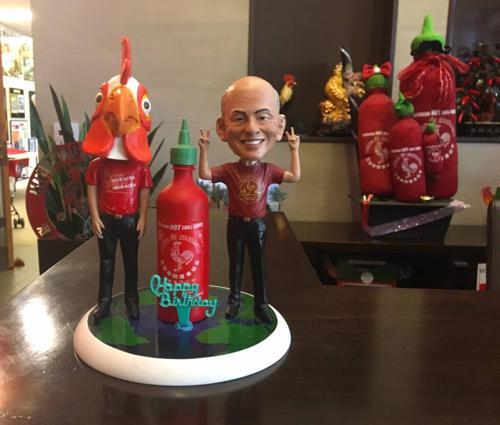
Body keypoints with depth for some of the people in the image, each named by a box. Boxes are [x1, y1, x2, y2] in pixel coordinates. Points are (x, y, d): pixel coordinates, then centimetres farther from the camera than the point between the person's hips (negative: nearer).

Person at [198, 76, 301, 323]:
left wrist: (294, 150, -7)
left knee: (258, 265, 12)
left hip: (258, 225, 1)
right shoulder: (229, 170, -12)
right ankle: (234, 300, 31)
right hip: (236, 223, 0)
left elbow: (295, 177, -6)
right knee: (235, 264, 14)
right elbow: (204, 174, -13)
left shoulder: (269, 170, -9)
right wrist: (204, 150, -19)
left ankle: (261, 304, 26)